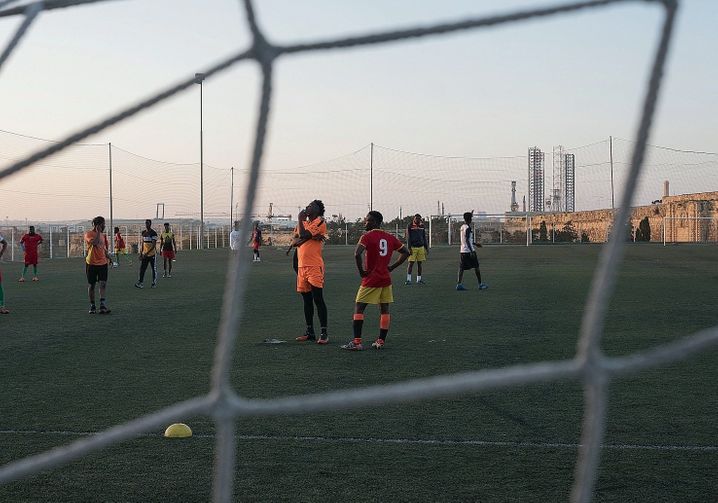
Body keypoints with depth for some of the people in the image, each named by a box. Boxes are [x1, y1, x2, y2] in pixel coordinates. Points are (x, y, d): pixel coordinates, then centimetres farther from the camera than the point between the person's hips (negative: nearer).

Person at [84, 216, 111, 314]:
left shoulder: (103, 235, 12)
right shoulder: (89, 234, -9)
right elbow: (95, 243, -27)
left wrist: (107, 256, 14)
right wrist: (98, 232, -18)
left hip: (103, 263, 4)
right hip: (91, 263, -4)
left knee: (103, 284, -11)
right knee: (91, 285, 6)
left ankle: (103, 306, -18)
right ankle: (92, 306, 19)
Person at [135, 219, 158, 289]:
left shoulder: (153, 233, -12)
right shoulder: (143, 233, 10)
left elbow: (154, 245, -17)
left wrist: (147, 253, -24)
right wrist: (141, 253, 14)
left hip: (152, 254, -6)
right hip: (144, 254, 6)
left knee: (154, 268, 4)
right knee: (142, 268, -1)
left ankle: (154, 283, 14)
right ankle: (141, 283, -2)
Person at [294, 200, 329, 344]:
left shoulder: (319, 222, -5)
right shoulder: (305, 223, 19)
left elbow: (303, 235, -16)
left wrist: (300, 219, -2)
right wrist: (311, 237, -11)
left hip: (314, 266, -8)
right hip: (302, 266, 8)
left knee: (318, 299, -10)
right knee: (307, 300, 11)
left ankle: (324, 333, -9)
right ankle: (309, 332, 18)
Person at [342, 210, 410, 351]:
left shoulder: (367, 236, -10)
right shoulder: (390, 237, 9)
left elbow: (357, 254, -25)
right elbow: (405, 253, 14)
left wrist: (361, 271, -13)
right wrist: (392, 267, 12)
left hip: (371, 280, -6)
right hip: (386, 279, 6)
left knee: (359, 308, 0)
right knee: (384, 309, 10)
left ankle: (356, 342, -6)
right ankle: (381, 341, 12)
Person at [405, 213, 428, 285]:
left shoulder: (422, 226, 11)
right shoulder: (410, 226, -3)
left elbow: (424, 238, 17)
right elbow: (408, 238, -5)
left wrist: (426, 248, 14)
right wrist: (409, 248, -11)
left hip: (421, 247, 5)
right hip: (413, 247, -5)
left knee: (419, 263, 7)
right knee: (411, 263, -5)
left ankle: (419, 279, 13)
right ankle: (408, 279, -2)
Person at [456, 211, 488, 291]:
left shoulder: (462, 227, 13)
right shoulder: (468, 228, -14)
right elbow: (467, 240, -21)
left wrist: (475, 243, 33)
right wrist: (471, 251, -24)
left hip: (463, 251, 8)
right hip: (469, 251, -8)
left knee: (461, 268, 3)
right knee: (476, 267, 4)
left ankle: (459, 284, -5)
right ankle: (480, 284, 10)